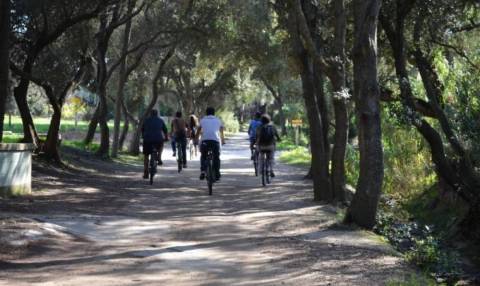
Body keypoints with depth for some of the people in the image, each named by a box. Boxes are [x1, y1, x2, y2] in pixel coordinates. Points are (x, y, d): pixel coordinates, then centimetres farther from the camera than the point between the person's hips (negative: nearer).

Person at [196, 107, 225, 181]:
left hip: (205, 140, 0)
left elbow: (198, 132, 23)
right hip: (215, 140, 0)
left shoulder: (202, 120, 21)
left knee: (203, 156, 18)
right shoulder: (218, 120, 23)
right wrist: (223, 140, 48)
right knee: (216, 158, 14)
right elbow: (221, 132, 33)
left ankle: (202, 171, -1)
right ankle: (217, 174, 9)